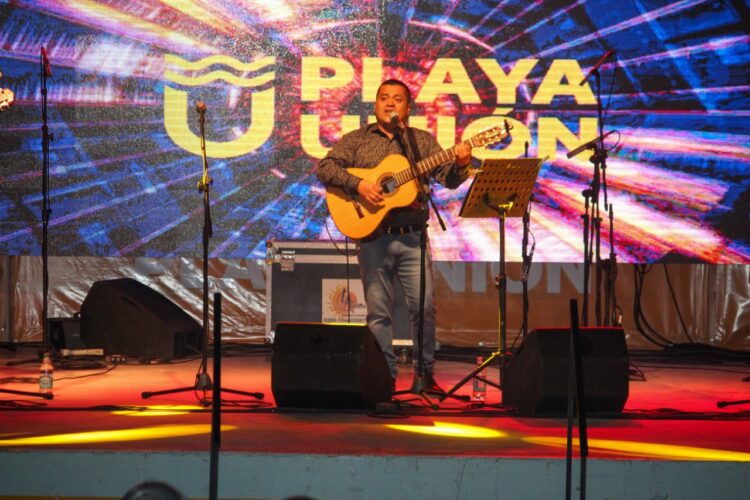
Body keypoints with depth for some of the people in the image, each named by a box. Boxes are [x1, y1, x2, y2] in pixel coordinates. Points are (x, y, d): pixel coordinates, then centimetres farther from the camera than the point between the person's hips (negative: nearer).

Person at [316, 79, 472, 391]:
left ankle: (425, 373, 9)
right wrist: (357, 184, -17)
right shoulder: (357, 140, 10)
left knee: (424, 306, -5)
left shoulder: (423, 141, 12)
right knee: (378, 311, 2)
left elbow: (448, 178, 3)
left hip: (412, 237, 1)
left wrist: (460, 165, -19)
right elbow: (325, 168, -3)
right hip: (372, 238, -1)